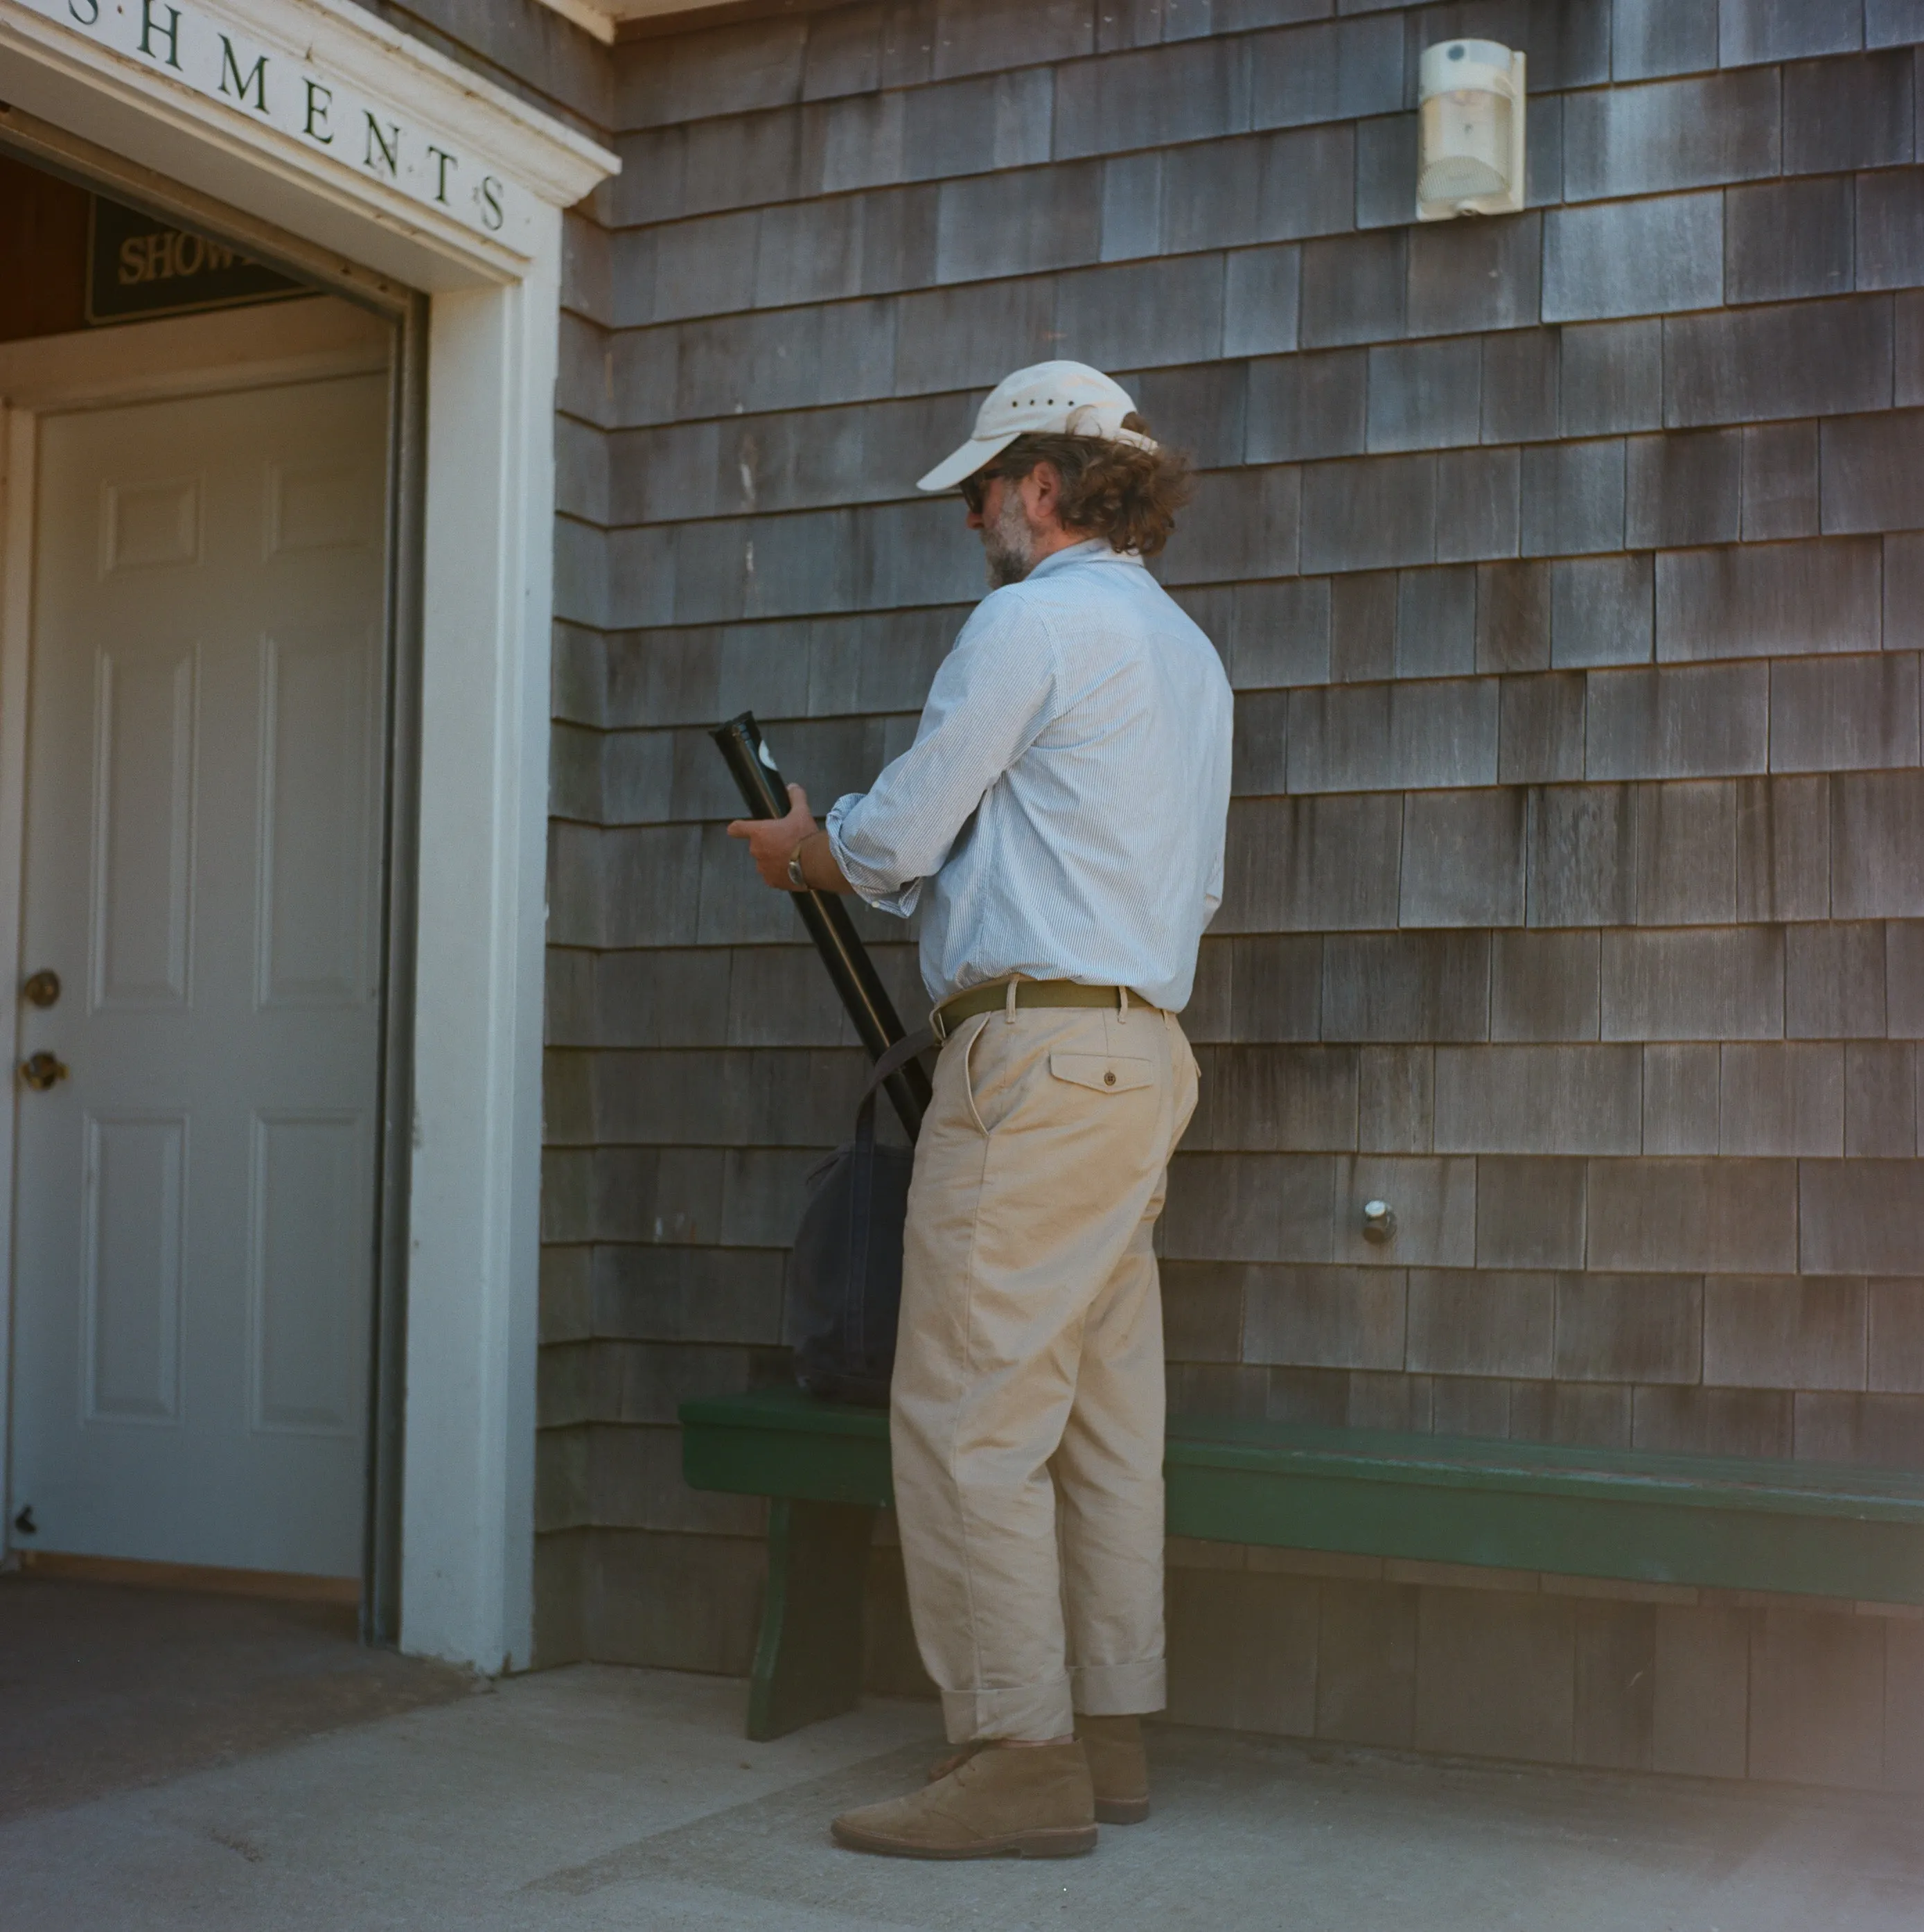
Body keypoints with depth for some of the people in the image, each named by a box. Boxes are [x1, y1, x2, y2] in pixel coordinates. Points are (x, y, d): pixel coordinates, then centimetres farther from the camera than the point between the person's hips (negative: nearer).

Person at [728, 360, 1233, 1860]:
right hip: (1144, 1050, 10)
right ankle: (1110, 1734, 15)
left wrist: (800, 849, 15)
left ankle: (1018, 1757, -5)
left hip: (1038, 1051, -10)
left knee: (970, 1416, -7)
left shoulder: (1031, 623, -7)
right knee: (1103, 1418, 10)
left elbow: (895, 838, -8)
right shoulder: (1188, 652, 21)